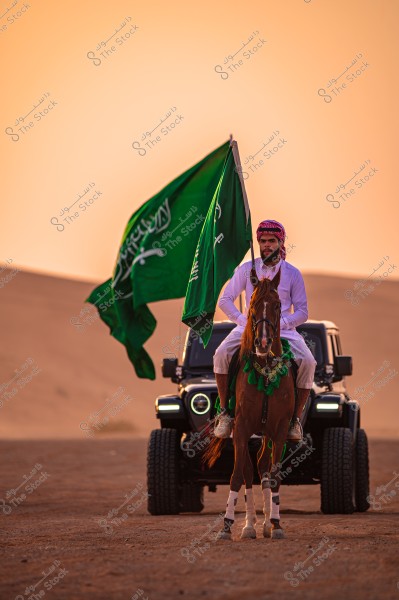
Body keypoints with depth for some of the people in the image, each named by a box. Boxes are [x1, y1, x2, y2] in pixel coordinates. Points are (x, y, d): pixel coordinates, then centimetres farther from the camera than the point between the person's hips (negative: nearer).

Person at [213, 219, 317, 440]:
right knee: (221, 354, -27)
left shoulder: (293, 273, 5)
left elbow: (302, 312, 3)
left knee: (307, 362, -26)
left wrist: (280, 323, -15)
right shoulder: (246, 269, 7)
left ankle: (295, 419, -12)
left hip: (284, 329, 0)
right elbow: (225, 300, 6)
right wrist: (242, 320, -11)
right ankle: (225, 412, -16)